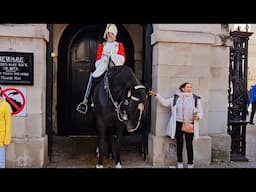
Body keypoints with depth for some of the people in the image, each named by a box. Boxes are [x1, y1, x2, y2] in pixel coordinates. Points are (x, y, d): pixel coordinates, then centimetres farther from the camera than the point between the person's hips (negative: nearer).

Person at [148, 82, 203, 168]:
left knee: (189, 145, 3)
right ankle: (180, 163, 24)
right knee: (179, 144, 10)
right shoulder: (176, 97, 1)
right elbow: (165, 102, 1)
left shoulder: (196, 98, 0)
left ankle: (190, 164, 15)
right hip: (178, 124, 1)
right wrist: (156, 95, -6)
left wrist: (198, 116, -18)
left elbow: (200, 112, 5)